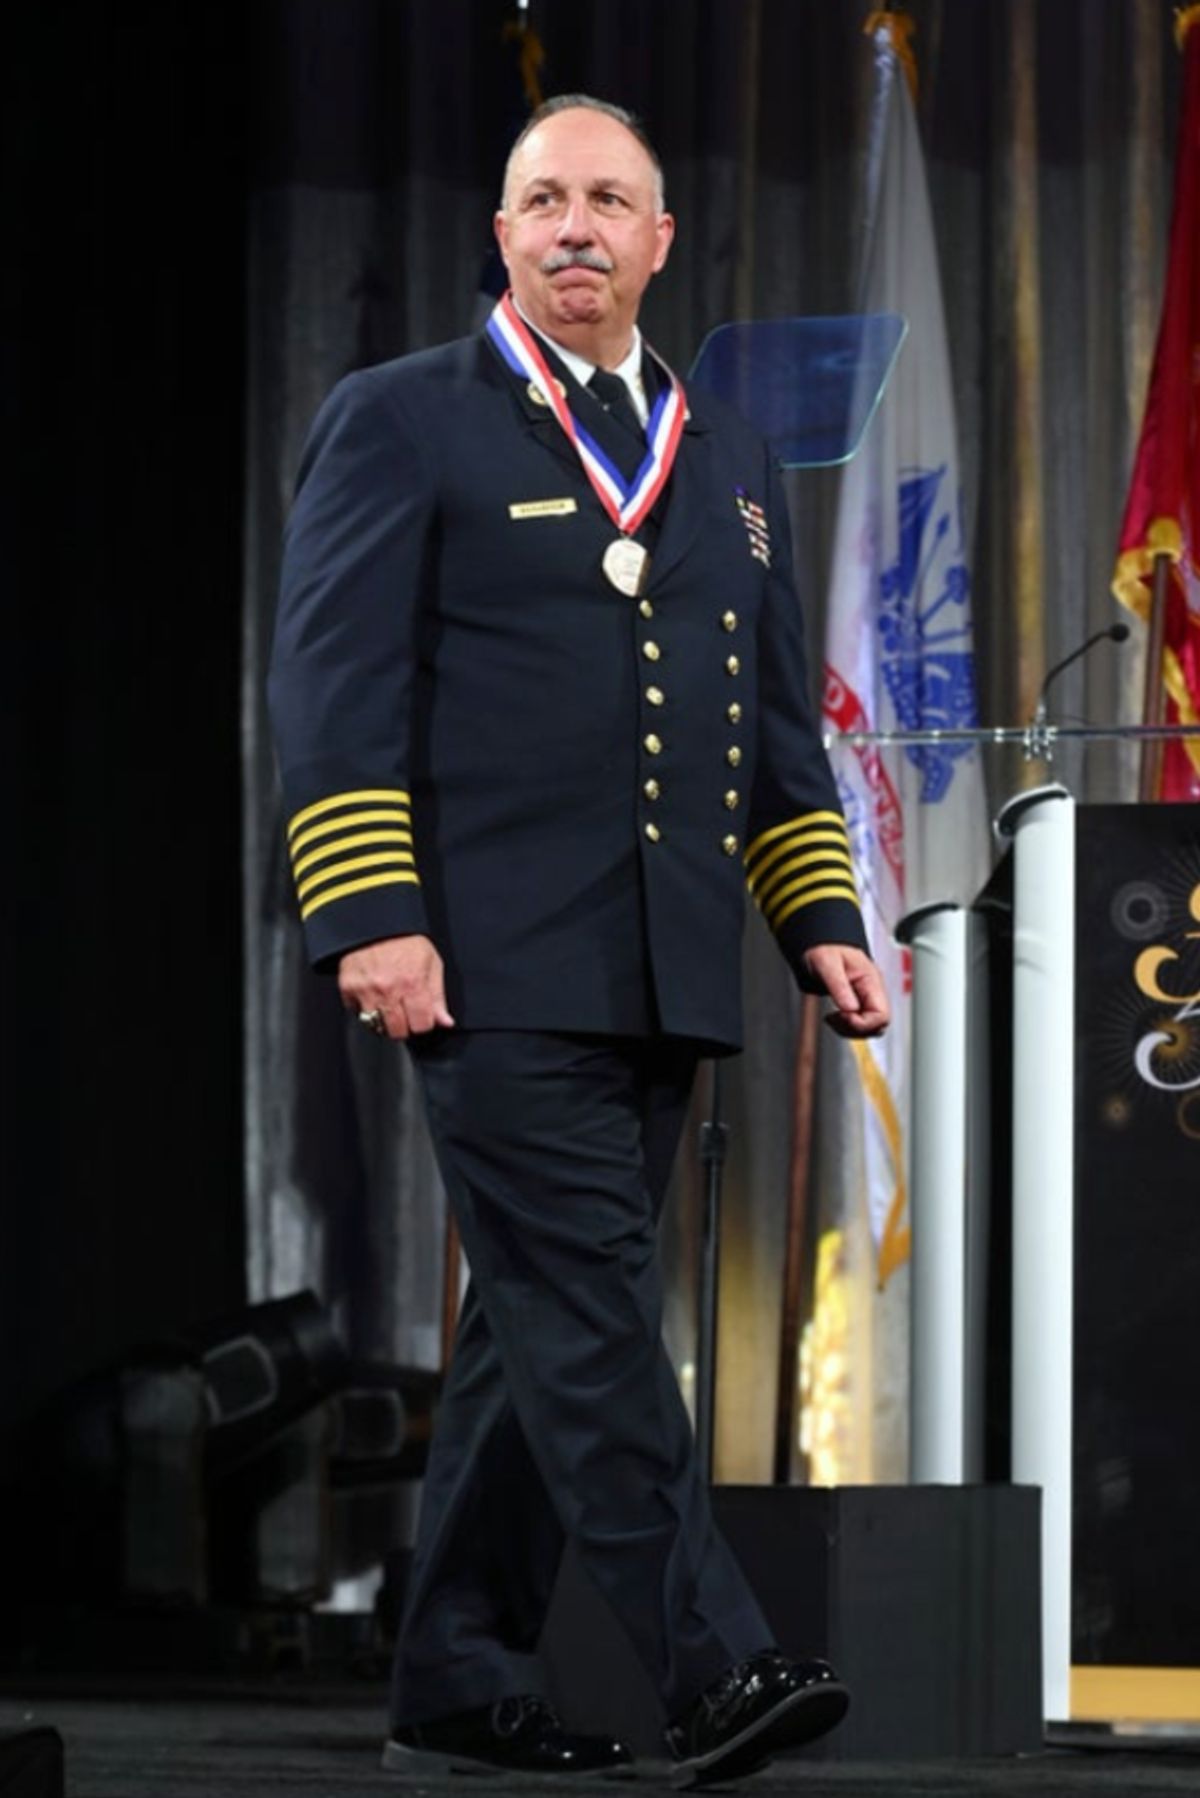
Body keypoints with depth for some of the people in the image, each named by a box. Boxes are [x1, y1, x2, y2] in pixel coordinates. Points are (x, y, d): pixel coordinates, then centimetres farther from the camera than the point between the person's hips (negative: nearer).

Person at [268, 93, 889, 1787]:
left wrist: (821, 915, 12)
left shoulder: (725, 455, 19)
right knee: (592, 1315, -12)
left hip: (663, 977, 6)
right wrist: (370, 917, -14)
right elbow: (337, 680, -5)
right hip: (495, 967, -6)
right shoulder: (399, 423, 2)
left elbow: (777, 720, 22)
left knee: (542, 1327, 8)